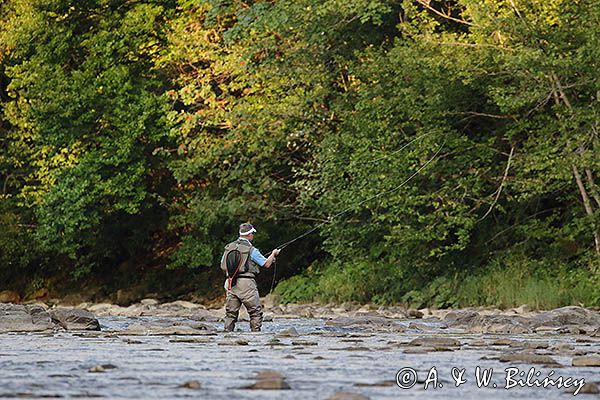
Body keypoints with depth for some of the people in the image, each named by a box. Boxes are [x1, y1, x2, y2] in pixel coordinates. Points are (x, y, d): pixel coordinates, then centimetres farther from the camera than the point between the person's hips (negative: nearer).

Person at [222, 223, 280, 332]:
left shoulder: (229, 247, 7)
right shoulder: (251, 250, -8)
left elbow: (222, 265, 17)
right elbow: (266, 264, 0)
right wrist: (273, 254, 18)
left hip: (231, 284, 5)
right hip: (246, 283, -5)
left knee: (231, 313, 8)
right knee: (256, 312, 3)